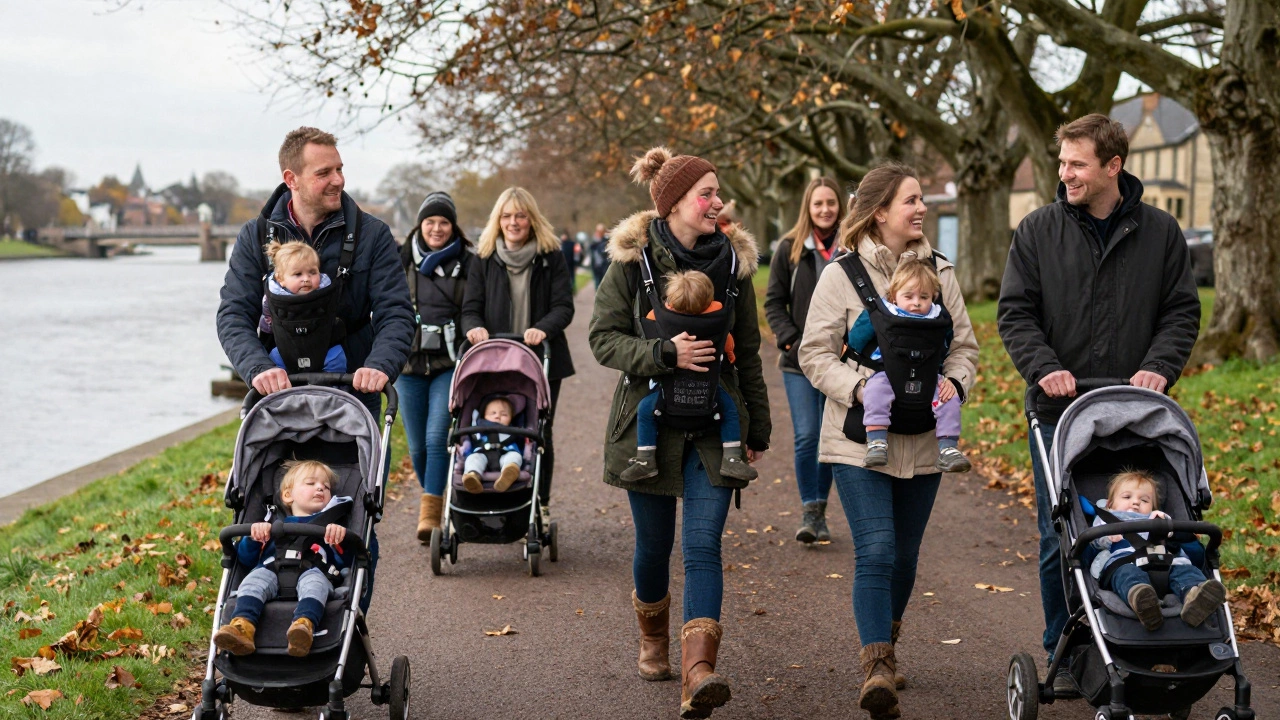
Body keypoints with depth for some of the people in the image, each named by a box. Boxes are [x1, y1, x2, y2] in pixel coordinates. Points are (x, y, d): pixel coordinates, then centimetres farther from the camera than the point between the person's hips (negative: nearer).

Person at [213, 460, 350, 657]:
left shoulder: (332, 526, 32)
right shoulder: (274, 525, 36)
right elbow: (245, 559, 23)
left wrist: (342, 537, -10)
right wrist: (253, 538, 2)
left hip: (314, 571, -2)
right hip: (273, 571, 2)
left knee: (313, 580, -36)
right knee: (255, 578, -30)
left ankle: (304, 625, -65)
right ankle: (243, 627, -55)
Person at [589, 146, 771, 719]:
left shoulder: (732, 262, 5)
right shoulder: (633, 261, -3)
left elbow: (747, 354, 11)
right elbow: (603, 338, -6)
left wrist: (758, 430, 13)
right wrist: (665, 354, -21)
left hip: (715, 424, 1)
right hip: (649, 420, -1)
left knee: (703, 545, -12)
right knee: (654, 544, 10)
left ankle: (697, 672, -22)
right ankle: (653, 640, 37)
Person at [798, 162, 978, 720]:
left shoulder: (939, 272, 7)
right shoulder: (842, 274, -5)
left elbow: (964, 345, 13)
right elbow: (815, 353, -4)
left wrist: (954, 382, -8)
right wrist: (859, 388, -19)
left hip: (922, 442, 4)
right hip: (860, 438, -4)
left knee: (905, 554, 13)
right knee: (875, 552, -15)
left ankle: (885, 648, 34)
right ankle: (877, 669, -15)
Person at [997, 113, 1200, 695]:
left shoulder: (1160, 232, 6)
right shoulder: (1038, 232, 4)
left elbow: (1181, 312, 8)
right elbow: (1014, 312, 2)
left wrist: (1159, 367, -10)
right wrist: (1044, 367, -15)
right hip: (1060, 410, 0)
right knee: (1059, 541, 2)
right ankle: (1064, 656, 14)